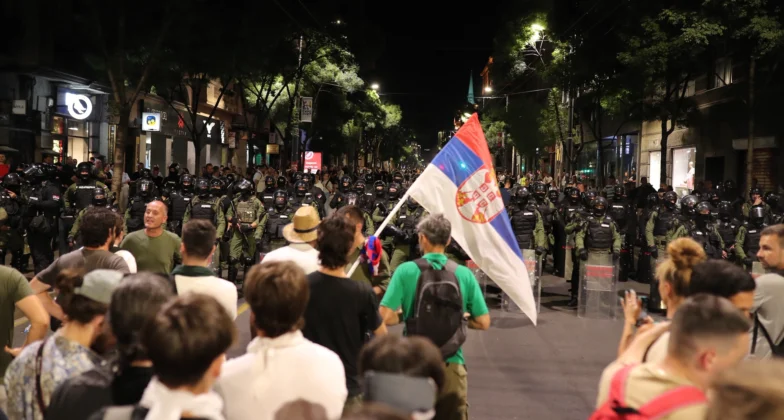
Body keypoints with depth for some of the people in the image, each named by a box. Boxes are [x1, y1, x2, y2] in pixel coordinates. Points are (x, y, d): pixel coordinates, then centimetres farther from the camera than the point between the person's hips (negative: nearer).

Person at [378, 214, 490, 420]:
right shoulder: (464, 274, -3)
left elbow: (386, 317, -14)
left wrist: (406, 316, 6)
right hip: (452, 364, 1)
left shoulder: (406, 271, -9)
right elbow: (483, 323, -1)